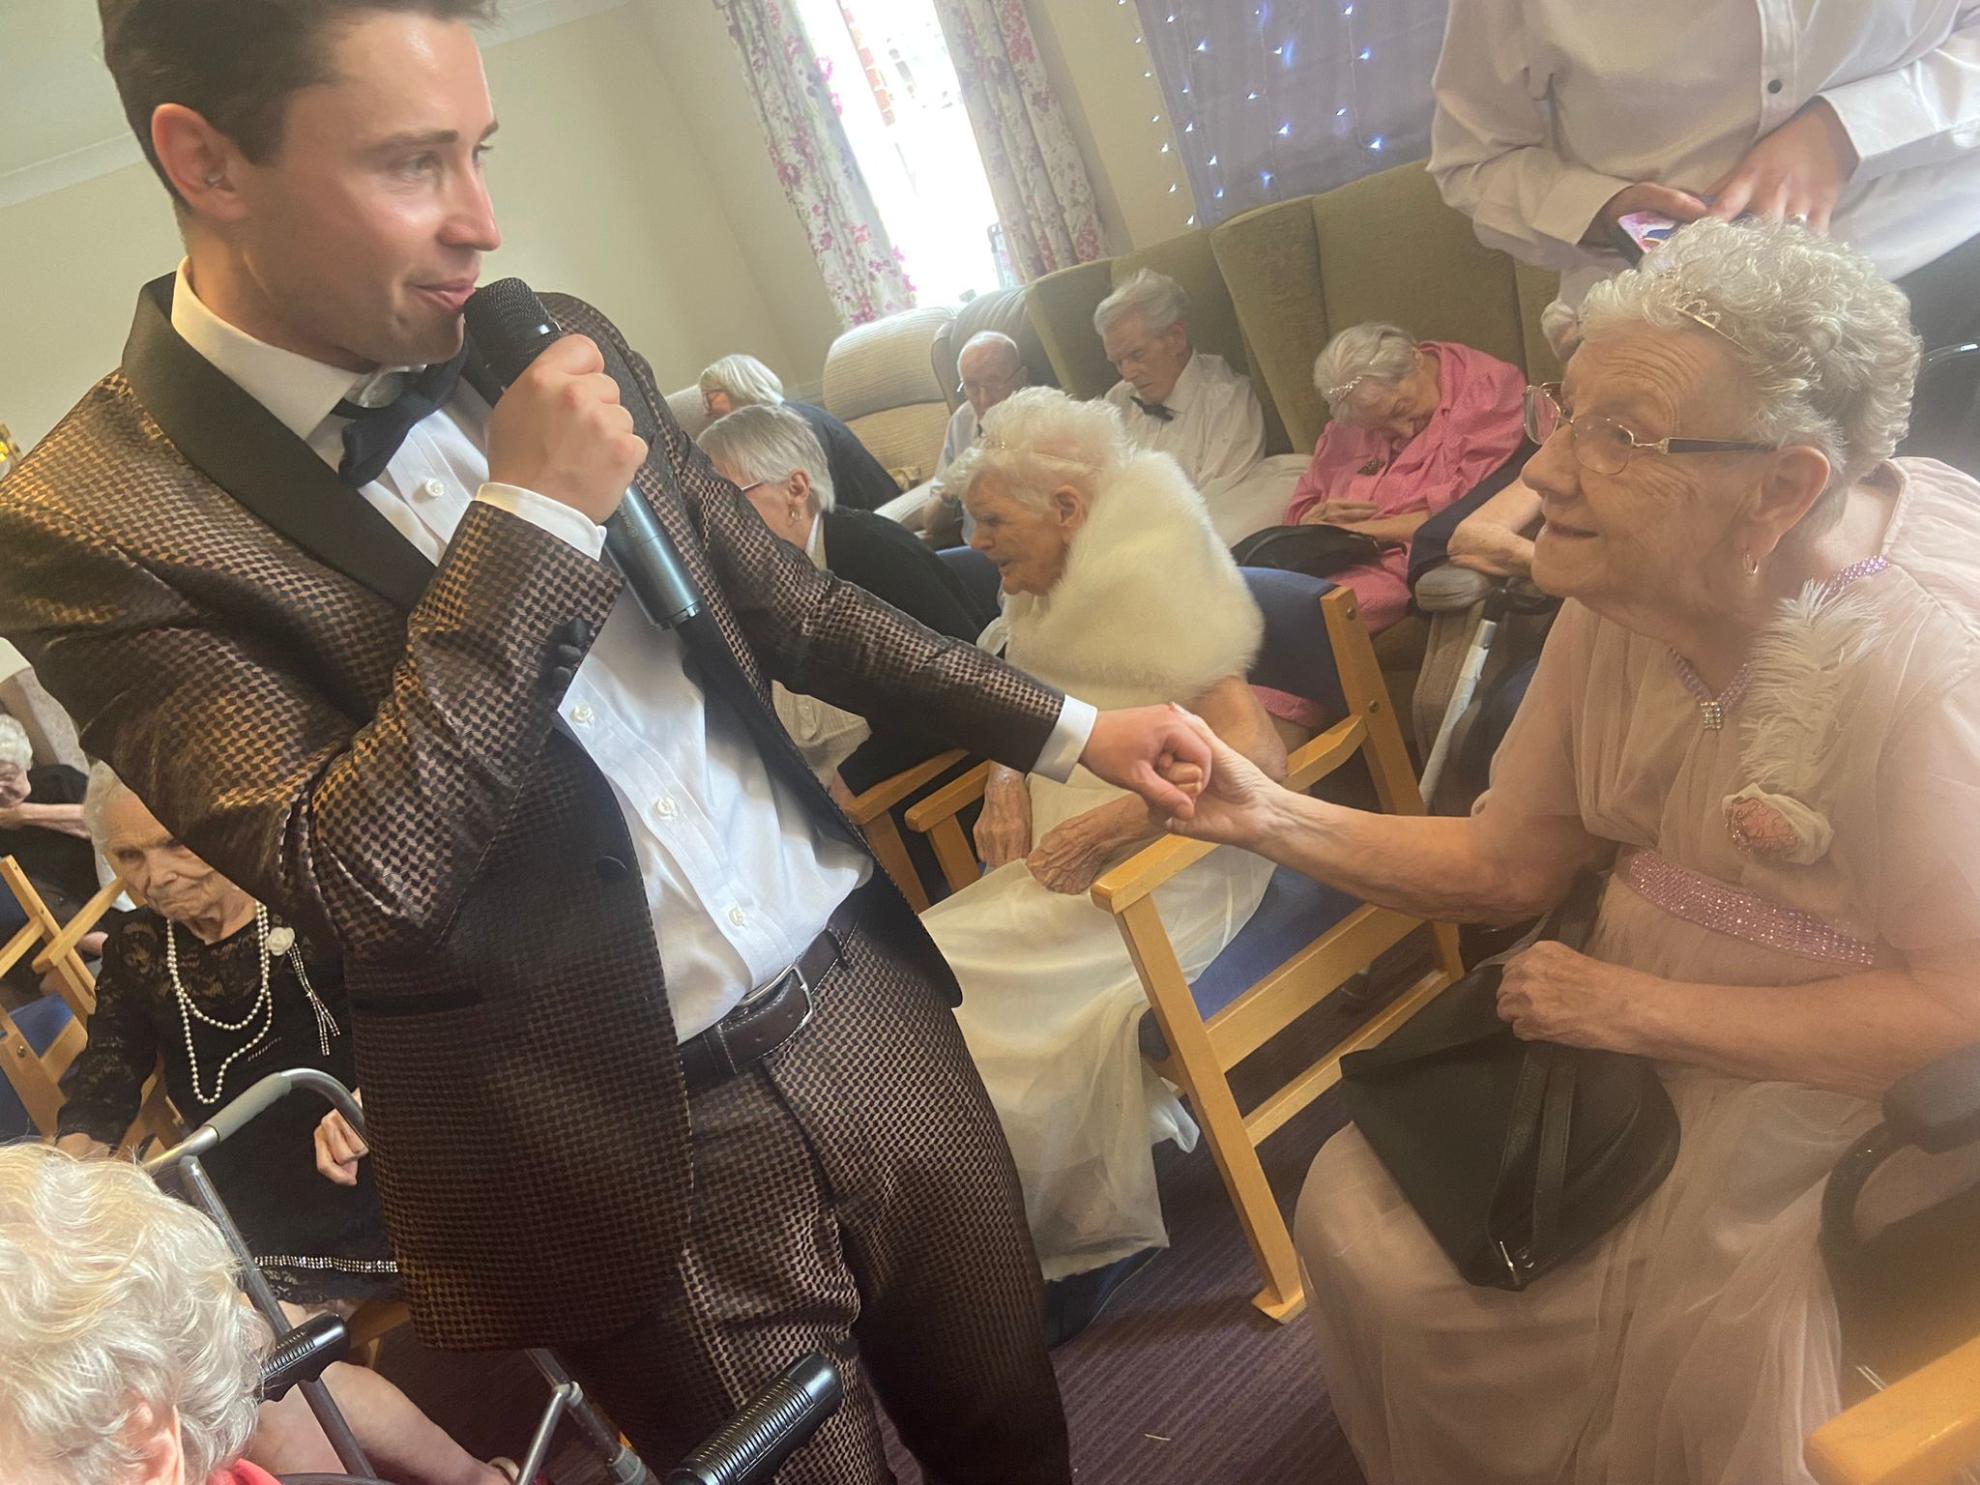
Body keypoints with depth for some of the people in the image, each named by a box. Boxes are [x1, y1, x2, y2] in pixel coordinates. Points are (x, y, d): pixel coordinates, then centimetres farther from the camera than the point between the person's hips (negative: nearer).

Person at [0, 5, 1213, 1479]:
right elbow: (355, 882, -22)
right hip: (640, 1164, -4)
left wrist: (1064, 729, 9)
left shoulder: (550, 351, 2)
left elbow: (787, 602, 10)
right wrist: (527, 522, -23)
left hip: (869, 1012, 5)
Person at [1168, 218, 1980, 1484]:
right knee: (1358, 1217, 4)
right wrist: (1268, 817, -14)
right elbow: (1509, 866, -2)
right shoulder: (1614, 600, -8)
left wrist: (1635, 1011, -21)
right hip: (1631, 1018, 6)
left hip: (1850, 1064, -5)